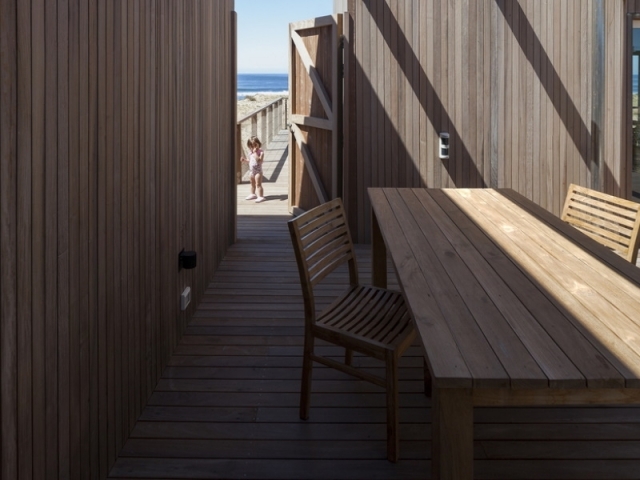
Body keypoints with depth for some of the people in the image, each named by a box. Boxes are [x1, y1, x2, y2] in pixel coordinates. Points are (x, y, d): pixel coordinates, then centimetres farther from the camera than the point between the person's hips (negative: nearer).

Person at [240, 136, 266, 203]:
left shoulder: (260, 152, -14)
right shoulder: (251, 153, 8)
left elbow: (259, 160, -29)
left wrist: (255, 152, -28)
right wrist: (245, 160, 2)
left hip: (258, 171, -8)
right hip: (251, 171, 8)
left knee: (258, 184, -9)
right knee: (252, 184, 22)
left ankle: (261, 196, -8)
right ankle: (253, 194, 38)